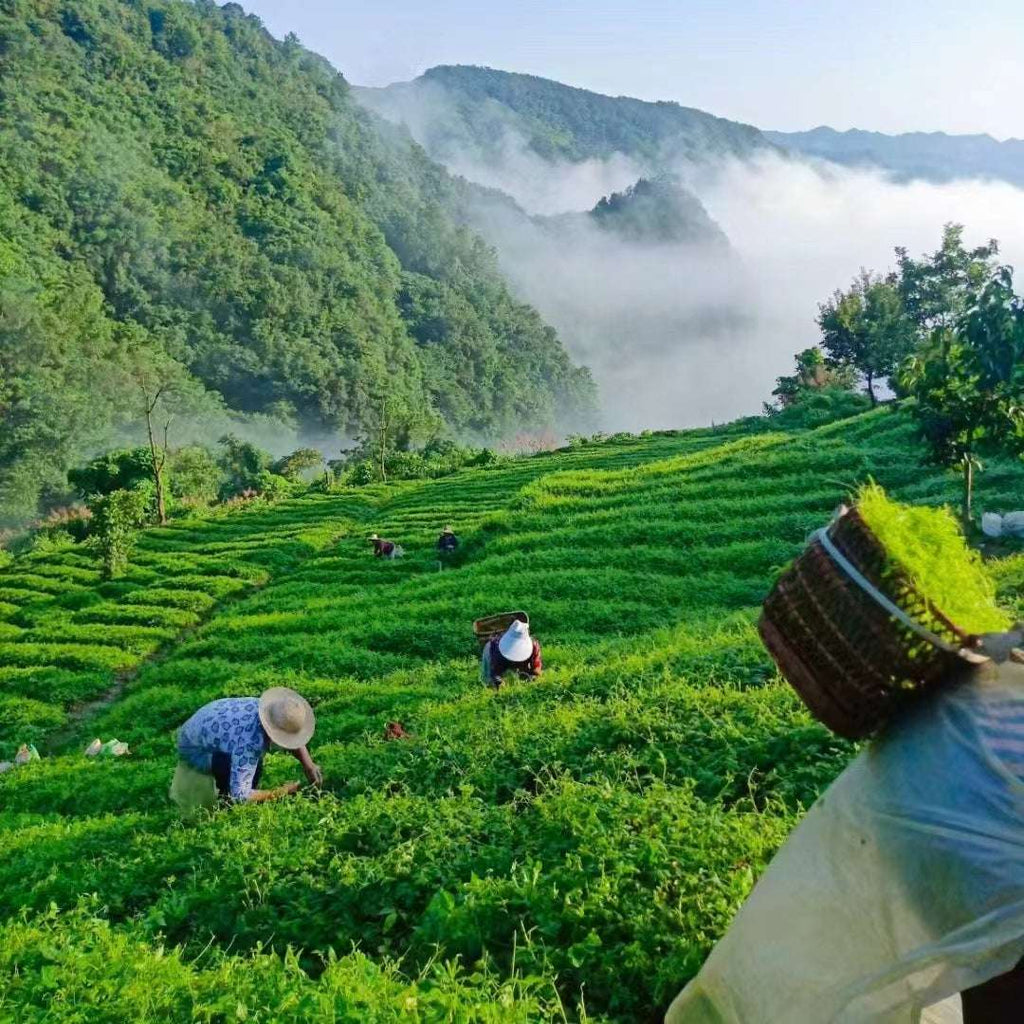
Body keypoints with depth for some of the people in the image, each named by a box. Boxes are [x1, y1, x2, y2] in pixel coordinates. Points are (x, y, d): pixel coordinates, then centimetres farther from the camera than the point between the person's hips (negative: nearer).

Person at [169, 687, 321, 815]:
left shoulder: (269, 708, -19)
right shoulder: (250, 742, -41)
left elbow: (294, 738, 2)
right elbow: (239, 796, -38)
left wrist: (309, 767, -11)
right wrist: (281, 792, -28)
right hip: (194, 748, -8)